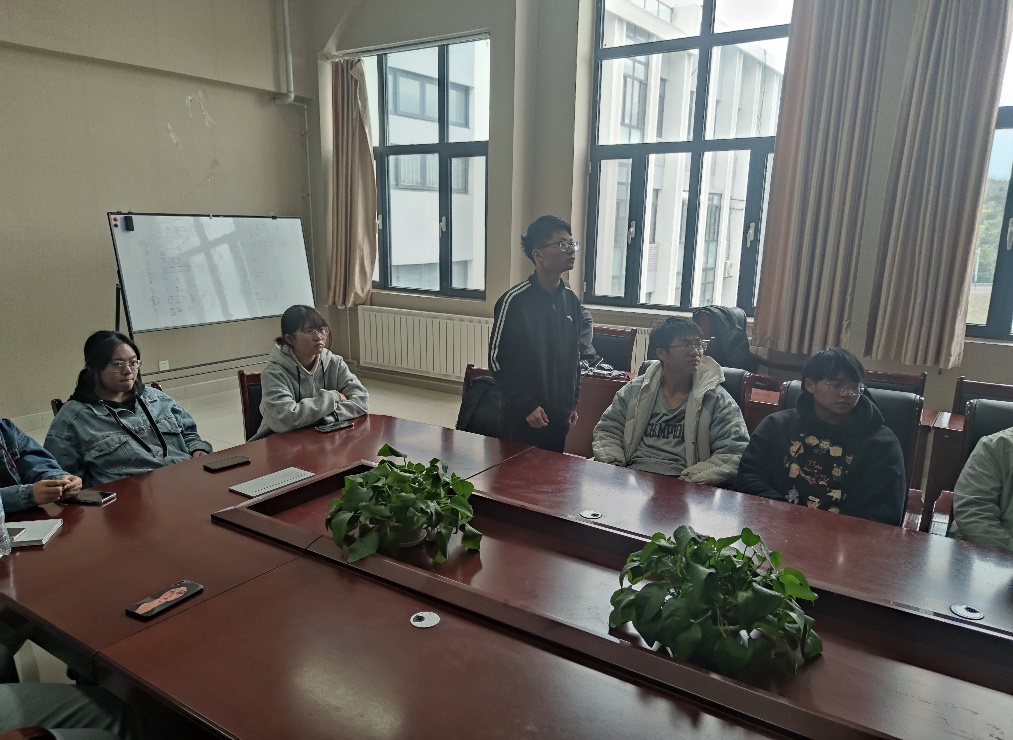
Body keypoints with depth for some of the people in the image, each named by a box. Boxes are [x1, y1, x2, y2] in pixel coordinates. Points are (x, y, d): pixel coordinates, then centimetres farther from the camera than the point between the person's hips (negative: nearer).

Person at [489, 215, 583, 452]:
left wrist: (573, 403, 11)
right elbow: (498, 359, -12)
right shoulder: (514, 301, -14)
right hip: (523, 416, -5)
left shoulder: (570, 300, 5)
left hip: (559, 414, 5)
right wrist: (526, 406, -13)